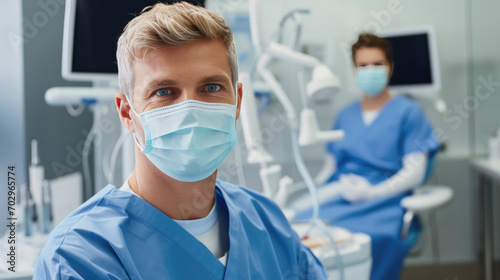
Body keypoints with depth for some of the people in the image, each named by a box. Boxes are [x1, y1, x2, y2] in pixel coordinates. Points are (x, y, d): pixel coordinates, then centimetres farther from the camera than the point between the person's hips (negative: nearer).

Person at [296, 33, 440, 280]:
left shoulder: (408, 112, 8)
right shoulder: (345, 115, 23)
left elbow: (415, 173, -1)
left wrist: (372, 192, -14)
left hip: (381, 203, -4)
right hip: (337, 198, 4)